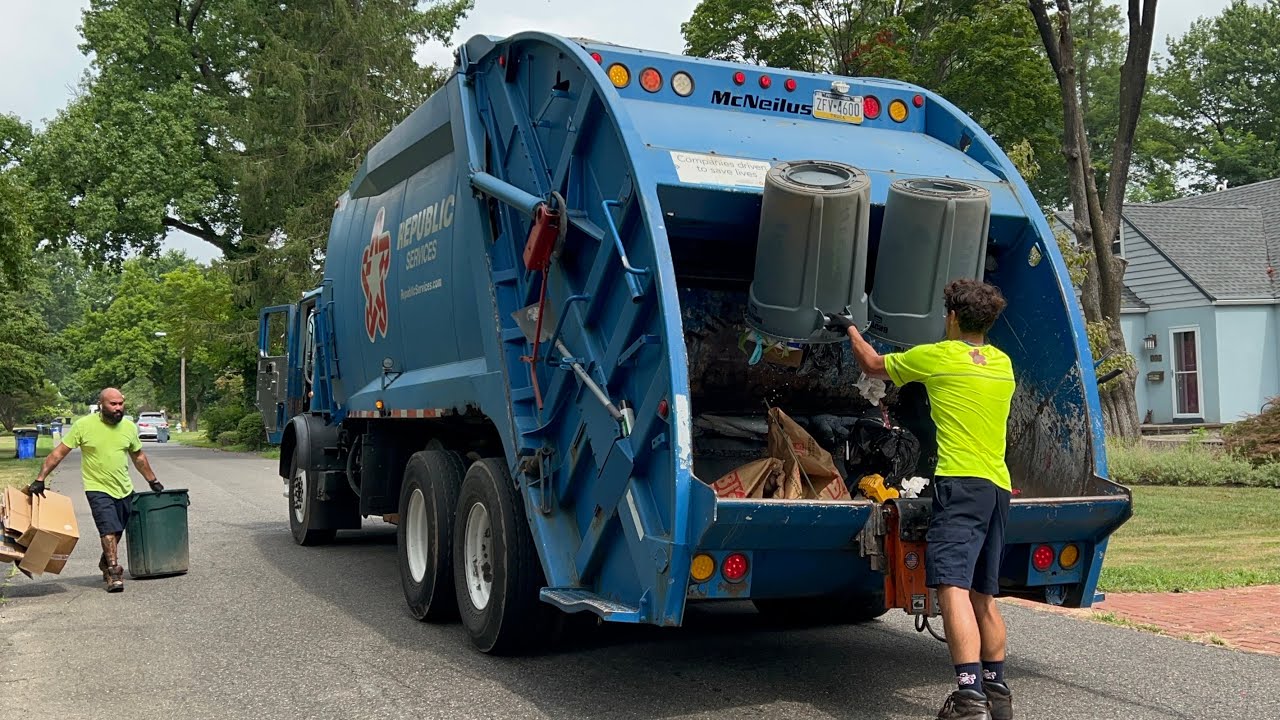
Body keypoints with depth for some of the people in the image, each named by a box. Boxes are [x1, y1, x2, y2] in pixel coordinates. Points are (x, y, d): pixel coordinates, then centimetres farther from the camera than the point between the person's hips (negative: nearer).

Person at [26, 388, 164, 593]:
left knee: (116, 531, 15)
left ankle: (106, 564, 37)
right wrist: (40, 479, -12)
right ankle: (114, 573, -9)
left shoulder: (129, 427, 1)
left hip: (124, 489, 5)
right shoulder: (84, 425, -11)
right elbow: (58, 453, -7)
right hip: (98, 488, -4)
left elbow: (138, 457, 16)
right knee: (109, 530, -15)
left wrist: (153, 481, 19)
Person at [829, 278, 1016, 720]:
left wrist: (849, 329, 34)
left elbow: (873, 365, 16)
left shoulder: (936, 357, 1)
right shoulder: (1003, 363, 17)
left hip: (961, 483, -7)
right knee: (984, 595, 15)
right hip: (998, 486, 7)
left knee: (953, 586, -17)